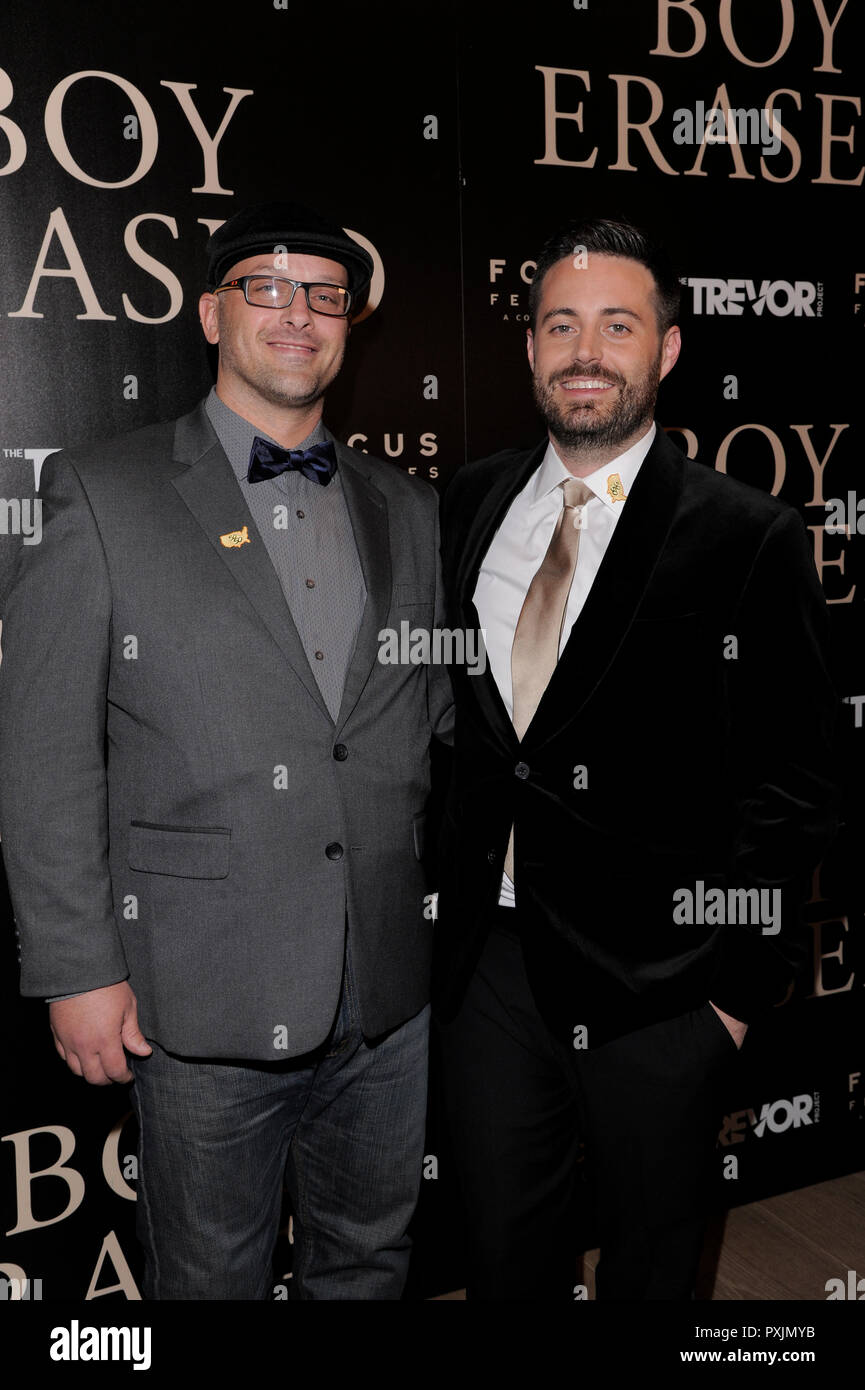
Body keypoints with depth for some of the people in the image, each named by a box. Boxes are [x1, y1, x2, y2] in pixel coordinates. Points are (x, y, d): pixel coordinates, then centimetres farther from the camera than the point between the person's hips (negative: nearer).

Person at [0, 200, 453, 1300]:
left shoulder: (407, 510, 9)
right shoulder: (102, 495, -4)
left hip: (392, 993, 4)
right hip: (207, 1000, -3)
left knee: (369, 1261, 21)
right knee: (209, 1278, 15)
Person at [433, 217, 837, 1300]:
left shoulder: (749, 539, -10)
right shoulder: (469, 504, 5)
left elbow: (788, 788, -8)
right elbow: (440, 711, 10)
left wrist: (741, 981, -10)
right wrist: (433, 906, 6)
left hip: (653, 982, -3)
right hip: (486, 960, 4)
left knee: (649, 1261, 19)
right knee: (501, 1252, 20)